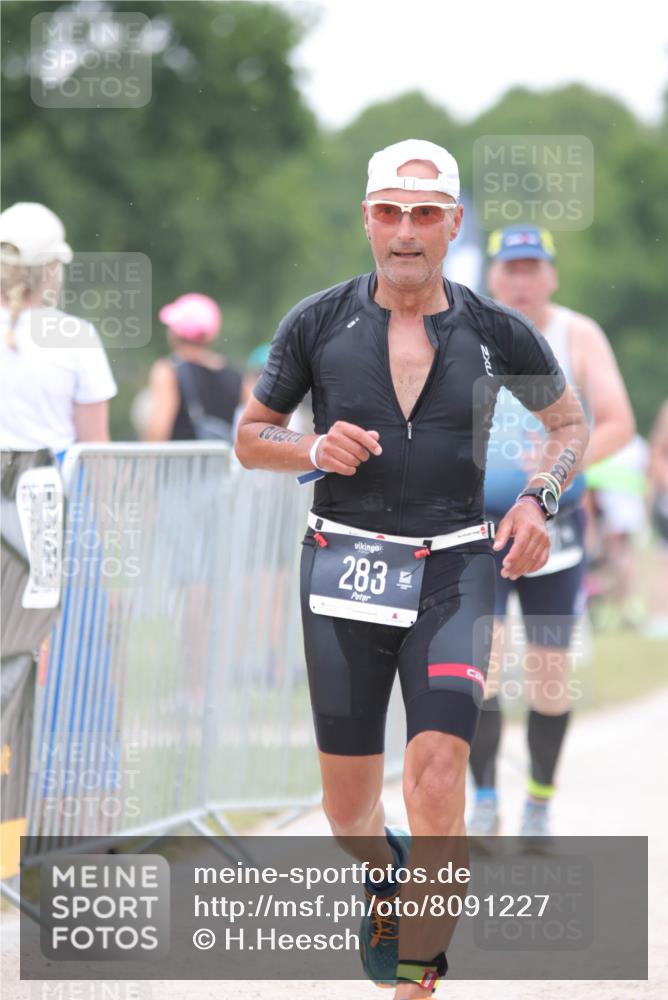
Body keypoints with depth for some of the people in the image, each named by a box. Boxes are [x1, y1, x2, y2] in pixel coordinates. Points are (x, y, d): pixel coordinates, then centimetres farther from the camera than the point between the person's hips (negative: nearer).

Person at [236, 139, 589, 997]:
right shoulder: (319, 323, 2)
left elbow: (570, 421, 18)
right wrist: (313, 451, -10)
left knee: (437, 774, -17)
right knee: (347, 807, 5)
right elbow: (251, 436, 11)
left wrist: (537, 500, 0)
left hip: (454, 570, -1)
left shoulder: (495, 332, 3)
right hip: (344, 567, 1)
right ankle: (386, 886, 41)